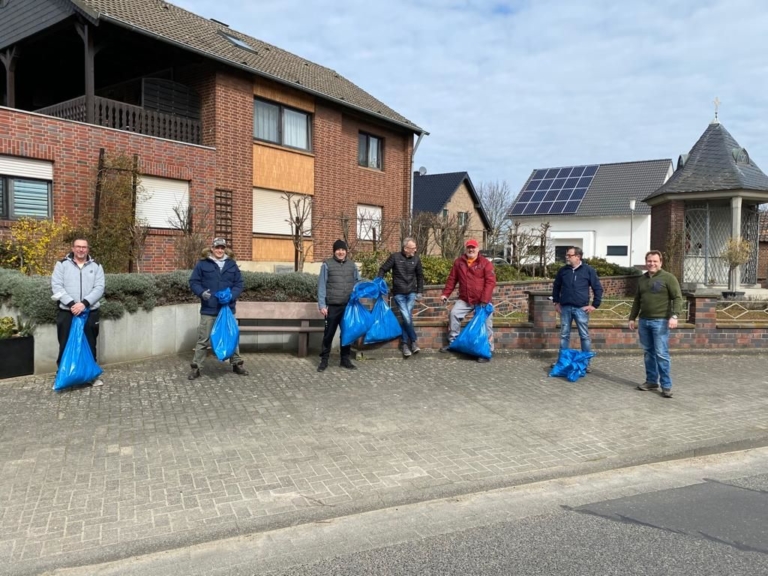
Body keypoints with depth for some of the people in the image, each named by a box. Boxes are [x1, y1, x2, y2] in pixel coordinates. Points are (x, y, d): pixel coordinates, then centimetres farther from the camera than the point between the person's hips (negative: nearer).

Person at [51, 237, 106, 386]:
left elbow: (99, 288, -4)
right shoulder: (62, 264, 3)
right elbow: (56, 286, -6)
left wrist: (84, 303, -18)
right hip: (66, 312, -1)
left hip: (90, 312, 1)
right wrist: (71, 304, -18)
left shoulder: (96, 266, 6)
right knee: (65, 345, 5)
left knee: (90, 345, 9)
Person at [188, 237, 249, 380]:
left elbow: (239, 283, 6)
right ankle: (196, 367, 9)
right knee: (203, 339, 1)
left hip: (228, 308, 3)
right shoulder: (202, 264, 0)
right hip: (208, 309, -3)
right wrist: (201, 292, -19)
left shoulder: (232, 264, 7)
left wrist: (232, 295, -13)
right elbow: (193, 282, 1)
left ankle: (237, 364, 25)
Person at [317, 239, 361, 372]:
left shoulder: (352, 265, 10)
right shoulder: (327, 265, 0)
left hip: (348, 306, 3)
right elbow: (321, 286, -2)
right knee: (329, 334, 4)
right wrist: (322, 305, -9)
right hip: (332, 306, -3)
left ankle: (345, 359, 21)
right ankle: (324, 360, 15)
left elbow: (358, 283, 14)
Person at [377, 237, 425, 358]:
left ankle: (405, 344, 4)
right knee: (407, 317, -13)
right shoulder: (395, 257, -8)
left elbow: (420, 275, 12)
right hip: (399, 293, -2)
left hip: (411, 293, 2)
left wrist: (419, 291, 9)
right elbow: (383, 270, -2)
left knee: (407, 317, -6)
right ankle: (413, 341, 4)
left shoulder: (416, 258, 1)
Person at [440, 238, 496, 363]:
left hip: (482, 301, -3)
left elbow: (490, 282, -13)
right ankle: (452, 342, 6)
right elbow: (452, 279, 11)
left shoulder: (486, 263, -7)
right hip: (464, 300, 3)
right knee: (454, 313, -9)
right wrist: (445, 294, 5)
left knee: (486, 324, -4)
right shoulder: (458, 262, 5)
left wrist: (484, 300, -21)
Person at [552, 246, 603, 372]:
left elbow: (598, 288, 1)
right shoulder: (563, 270, 6)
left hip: (581, 309, -3)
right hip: (565, 308, 3)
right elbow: (556, 287, 19)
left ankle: (586, 363, 12)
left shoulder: (588, 270, -3)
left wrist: (595, 305, -3)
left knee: (584, 336, 4)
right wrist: (556, 302, 12)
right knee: (564, 335, 9)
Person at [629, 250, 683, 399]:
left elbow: (678, 298, -9)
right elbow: (637, 300, 22)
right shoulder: (642, 279, 15)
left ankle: (666, 385, -1)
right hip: (644, 321, 6)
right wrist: (632, 318, 18)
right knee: (648, 353, 11)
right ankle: (651, 381, 20)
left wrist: (674, 315, -21)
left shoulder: (668, 278, -3)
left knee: (661, 354, -7)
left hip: (660, 321, -6)